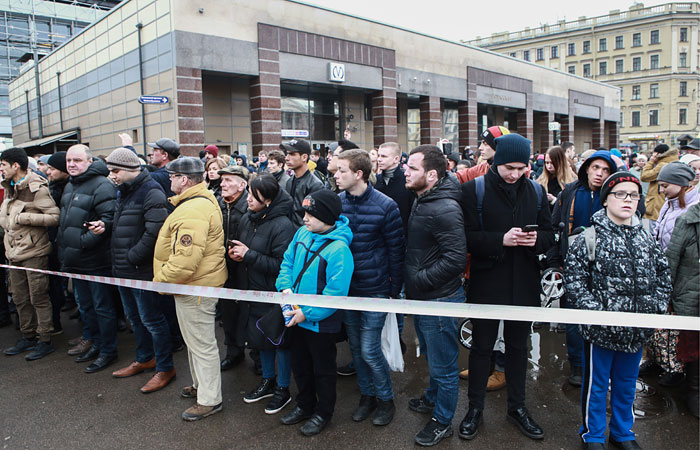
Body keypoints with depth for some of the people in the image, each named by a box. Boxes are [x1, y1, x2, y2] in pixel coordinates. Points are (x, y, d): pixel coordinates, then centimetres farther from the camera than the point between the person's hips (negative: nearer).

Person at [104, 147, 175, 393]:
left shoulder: (151, 192, -18)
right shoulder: (125, 191, 12)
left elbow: (154, 233, -26)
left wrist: (131, 258, -19)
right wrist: (118, 261, 10)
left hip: (142, 271, -10)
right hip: (123, 271, 10)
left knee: (151, 320, 0)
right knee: (134, 317, 20)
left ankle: (165, 368, 14)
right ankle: (145, 358, 37)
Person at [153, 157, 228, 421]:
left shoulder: (192, 212, -26)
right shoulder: (203, 200, 10)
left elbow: (185, 260, -31)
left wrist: (160, 279, -15)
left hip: (195, 288, -11)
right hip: (197, 284, 11)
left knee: (201, 344, 3)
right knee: (195, 340, 24)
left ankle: (209, 400, 17)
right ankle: (201, 385, 41)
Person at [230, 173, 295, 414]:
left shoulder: (282, 226, -21)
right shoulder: (247, 219, 3)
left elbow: (281, 265, -24)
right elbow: (238, 247, 17)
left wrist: (248, 255, -23)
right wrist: (234, 252, -6)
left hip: (275, 295, -7)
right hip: (252, 291, 8)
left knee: (279, 339, 7)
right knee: (260, 336, 20)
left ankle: (283, 389, 27)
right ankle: (268, 380, 41)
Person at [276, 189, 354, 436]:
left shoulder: (338, 249, -26)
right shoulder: (303, 233, -4)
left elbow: (336, 292, -27)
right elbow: (288, 261, 7)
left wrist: (307, 313, -23)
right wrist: (286, 288, -9)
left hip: (320, 322, -7)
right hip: (296, 318, 7)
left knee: (323, 369, 15)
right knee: (300, 365, 24)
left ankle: (323, 413, 36)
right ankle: (305, 405, 45)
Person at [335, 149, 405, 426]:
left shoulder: (385, 206, -13)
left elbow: (396, 251, -8)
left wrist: (395, 290, -7)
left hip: (375, 290, -4)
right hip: (346, 289, 5)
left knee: (369, 350, -2)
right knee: (356, 347, 15)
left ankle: (386, 400, 23)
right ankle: (367, 394, 36)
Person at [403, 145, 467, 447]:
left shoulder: (445, 209, -25)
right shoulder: (421, 200, 5)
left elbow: (456, 259, -28)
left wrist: (419, 279, -21)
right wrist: (408, 277, 10)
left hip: (440, 300, -9)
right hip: (421, 297, 10)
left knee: (443, 364, 10)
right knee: (432, 355, 28)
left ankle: (442, 421, 29)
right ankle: (433, 398, 50)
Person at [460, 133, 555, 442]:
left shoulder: (535, 191, 5)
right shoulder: (474, 190, -8)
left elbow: (549, 234, 9)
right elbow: (467, 237, -12)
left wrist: (537, 239, -13)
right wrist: (501, 240, -25)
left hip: (524, 284, 4)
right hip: (486, 282, -3)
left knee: (518, 346, 17)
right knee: (482, 346, 10)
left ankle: (517, 406, 35)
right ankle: (475, 407, 28)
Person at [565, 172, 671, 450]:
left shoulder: (646, 238, 6)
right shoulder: (590, 237, -10)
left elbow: (663, 277, 13)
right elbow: (574, 278, -14)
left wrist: (656, 308, 1)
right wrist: (596, 311, -18)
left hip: (637, 330, 5)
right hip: (601, 329, -5)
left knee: (627, 384, 20)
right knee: (596, 384, 11)